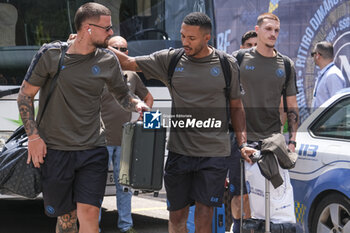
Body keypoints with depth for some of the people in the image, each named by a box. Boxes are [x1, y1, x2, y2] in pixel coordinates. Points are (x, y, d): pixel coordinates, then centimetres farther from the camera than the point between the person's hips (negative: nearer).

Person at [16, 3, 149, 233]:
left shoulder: (108, 60, 3)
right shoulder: (51, 54, -6)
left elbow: (122, 93, 18)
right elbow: (25, 95, 2)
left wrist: (136, 104, -4)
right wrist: (33, 135, -5)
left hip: (93, 150, 2)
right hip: (55, 150, -1)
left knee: (88, 214, -9)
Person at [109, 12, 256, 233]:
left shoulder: (227, 65, 3)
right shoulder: (171, 60, 4)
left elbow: (236, 107, 12)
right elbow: (127, 62, 6)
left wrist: (243, 143, 3)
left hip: (214, 152, -2)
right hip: (179, 150, 2)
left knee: (204, 214, -4)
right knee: (177, 214, 6)